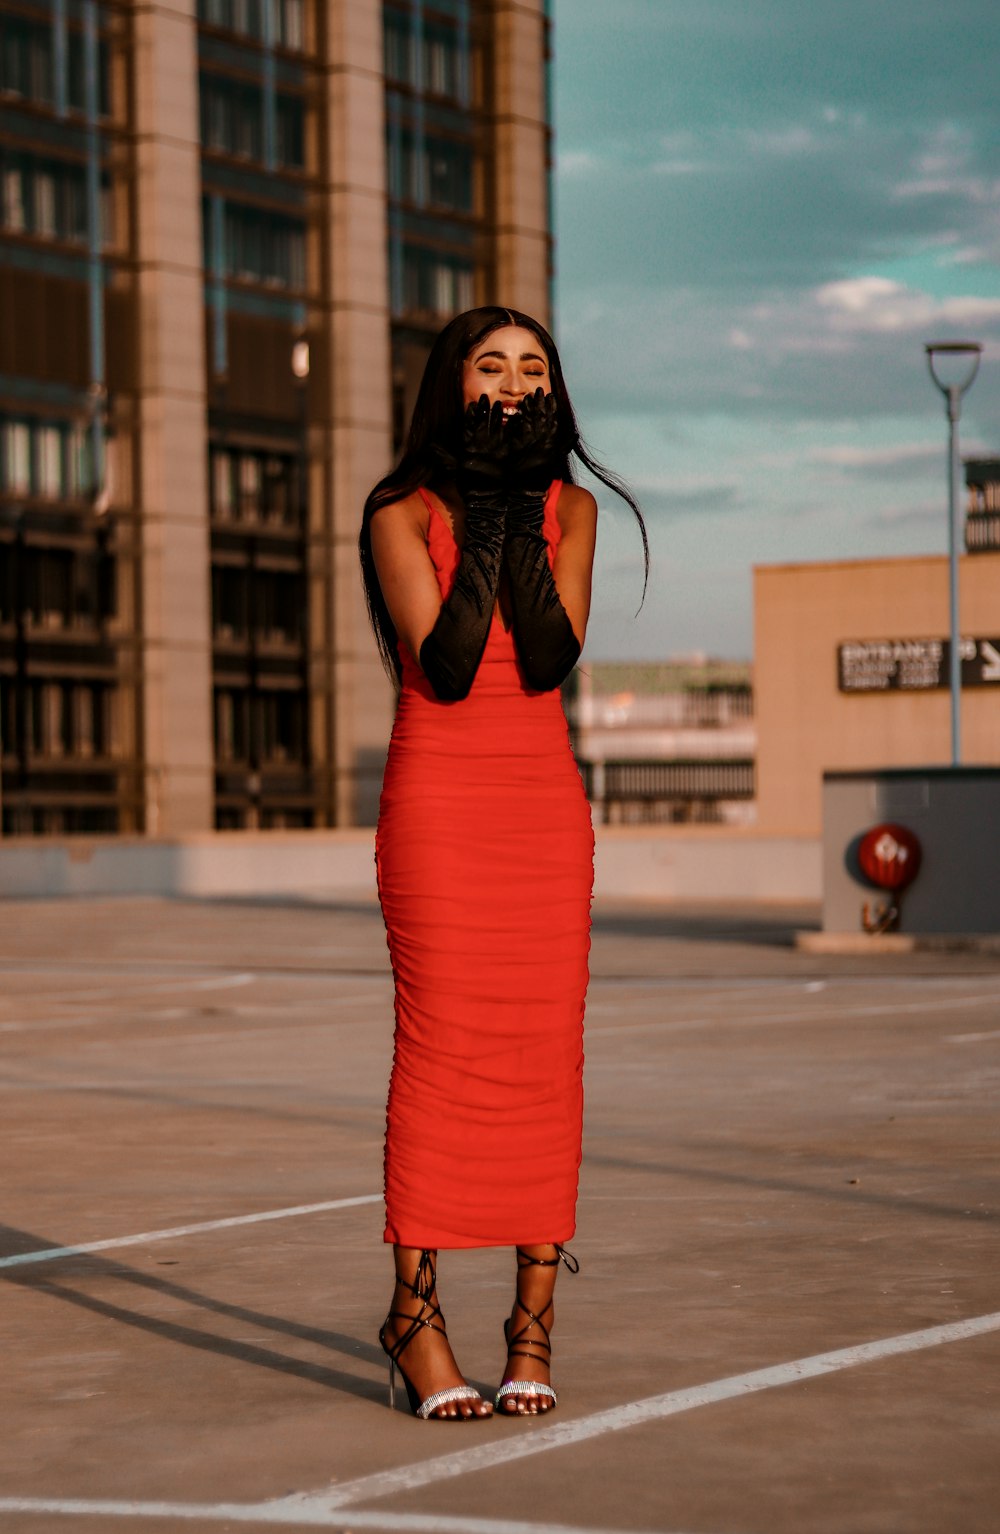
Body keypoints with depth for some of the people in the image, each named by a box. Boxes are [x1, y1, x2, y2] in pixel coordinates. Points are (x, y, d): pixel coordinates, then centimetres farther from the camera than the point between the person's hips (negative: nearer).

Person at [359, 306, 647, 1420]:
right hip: (438, 795, -3)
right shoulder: (403, 511, -1)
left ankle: (534, 1318, 5)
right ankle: (414, 1309, 1)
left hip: (546, 800, 4)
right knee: (438, 1044, -8)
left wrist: (516, 522, -10)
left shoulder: (569, 511, 10)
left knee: (546, 1052, 0)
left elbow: (550, 659, -6)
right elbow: (445, 668, -13)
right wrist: (479, 522, -11)